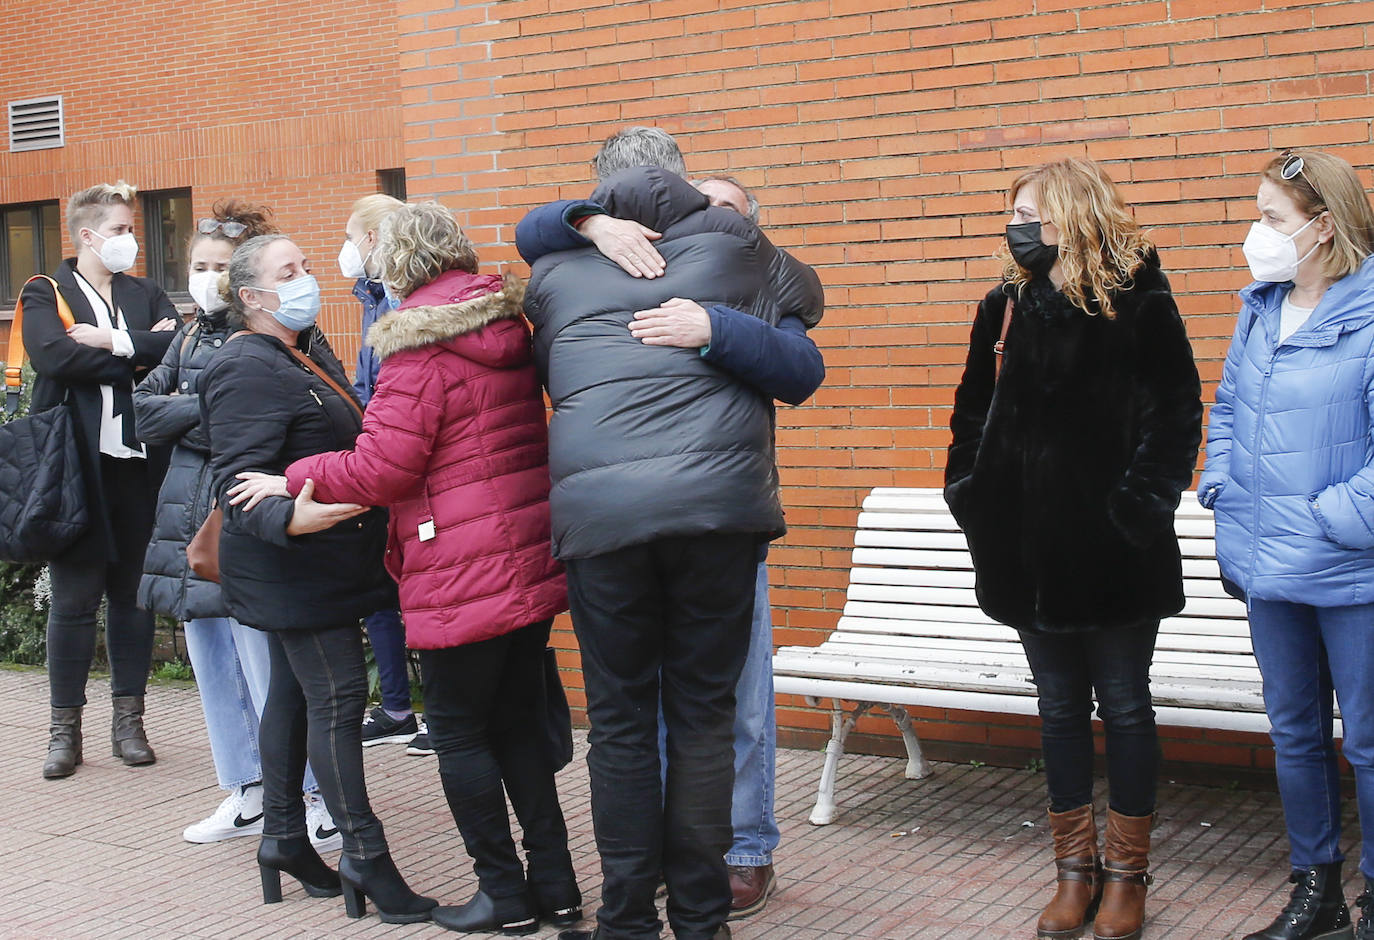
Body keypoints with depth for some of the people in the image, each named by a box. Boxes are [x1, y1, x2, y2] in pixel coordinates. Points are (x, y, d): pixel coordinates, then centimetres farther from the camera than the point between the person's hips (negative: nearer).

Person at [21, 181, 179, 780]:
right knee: (74, 600, 2)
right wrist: (140, 355, -10)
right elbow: (54, 357, -16)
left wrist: (114, 342, -14)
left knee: (134, 595, 8)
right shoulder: (44, 296, 4)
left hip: (138, 464, 3)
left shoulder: (147, 296, 15)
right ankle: (65, 728, 12)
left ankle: (128, 721, 18)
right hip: (76, 465, -3)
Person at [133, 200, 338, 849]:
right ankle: (248, 797, 25)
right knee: (212, 667, 13)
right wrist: (202, 408, -8)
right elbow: (143, 412, 6)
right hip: (191, 519, 8)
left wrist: (180, 411, -8)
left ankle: (318, 803, 3)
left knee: (266, 668, -7)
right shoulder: (190, 336, 16)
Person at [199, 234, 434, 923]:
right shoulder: (247, 370, -19)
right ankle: (364, 857, -3)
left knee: (294, 692, 15)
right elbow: (235, 479, -28)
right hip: (295, 567, -10)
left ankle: (283, 839, 25)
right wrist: (289, 518, -42)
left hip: (308, 568, 10)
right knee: (337, 697, -8)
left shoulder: (309, 349, 11)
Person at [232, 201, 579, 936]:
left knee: (459, 731, 5)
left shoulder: (419, 347, -14)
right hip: (531, 564, 8)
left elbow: (382, 467, -17)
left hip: (464, 578, -8)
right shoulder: (507, 325, 11)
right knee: (519, 723, 16)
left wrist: (292, 482, -2)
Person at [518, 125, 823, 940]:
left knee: (621, 720, 8)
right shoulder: (729, 240, 13)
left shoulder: (556, 269, 15)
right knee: (704, 713, 8)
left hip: (598, 506, 1)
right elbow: (805, 294, 31)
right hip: (717, 499, 0)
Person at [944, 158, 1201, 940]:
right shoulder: (1006, 308, 8)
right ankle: (1076, 869, 22)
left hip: (1113, 551, -4)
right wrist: (969, 493, 4)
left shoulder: (1138, 304, -6)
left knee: (1124, 707, 7)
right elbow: (974, 409, 13)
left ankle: (1127, 873, 19)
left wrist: (1140, 507, -15)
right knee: (1060, 708, 12)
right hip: (1029, 547, 5)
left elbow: (1174, 413, -8)